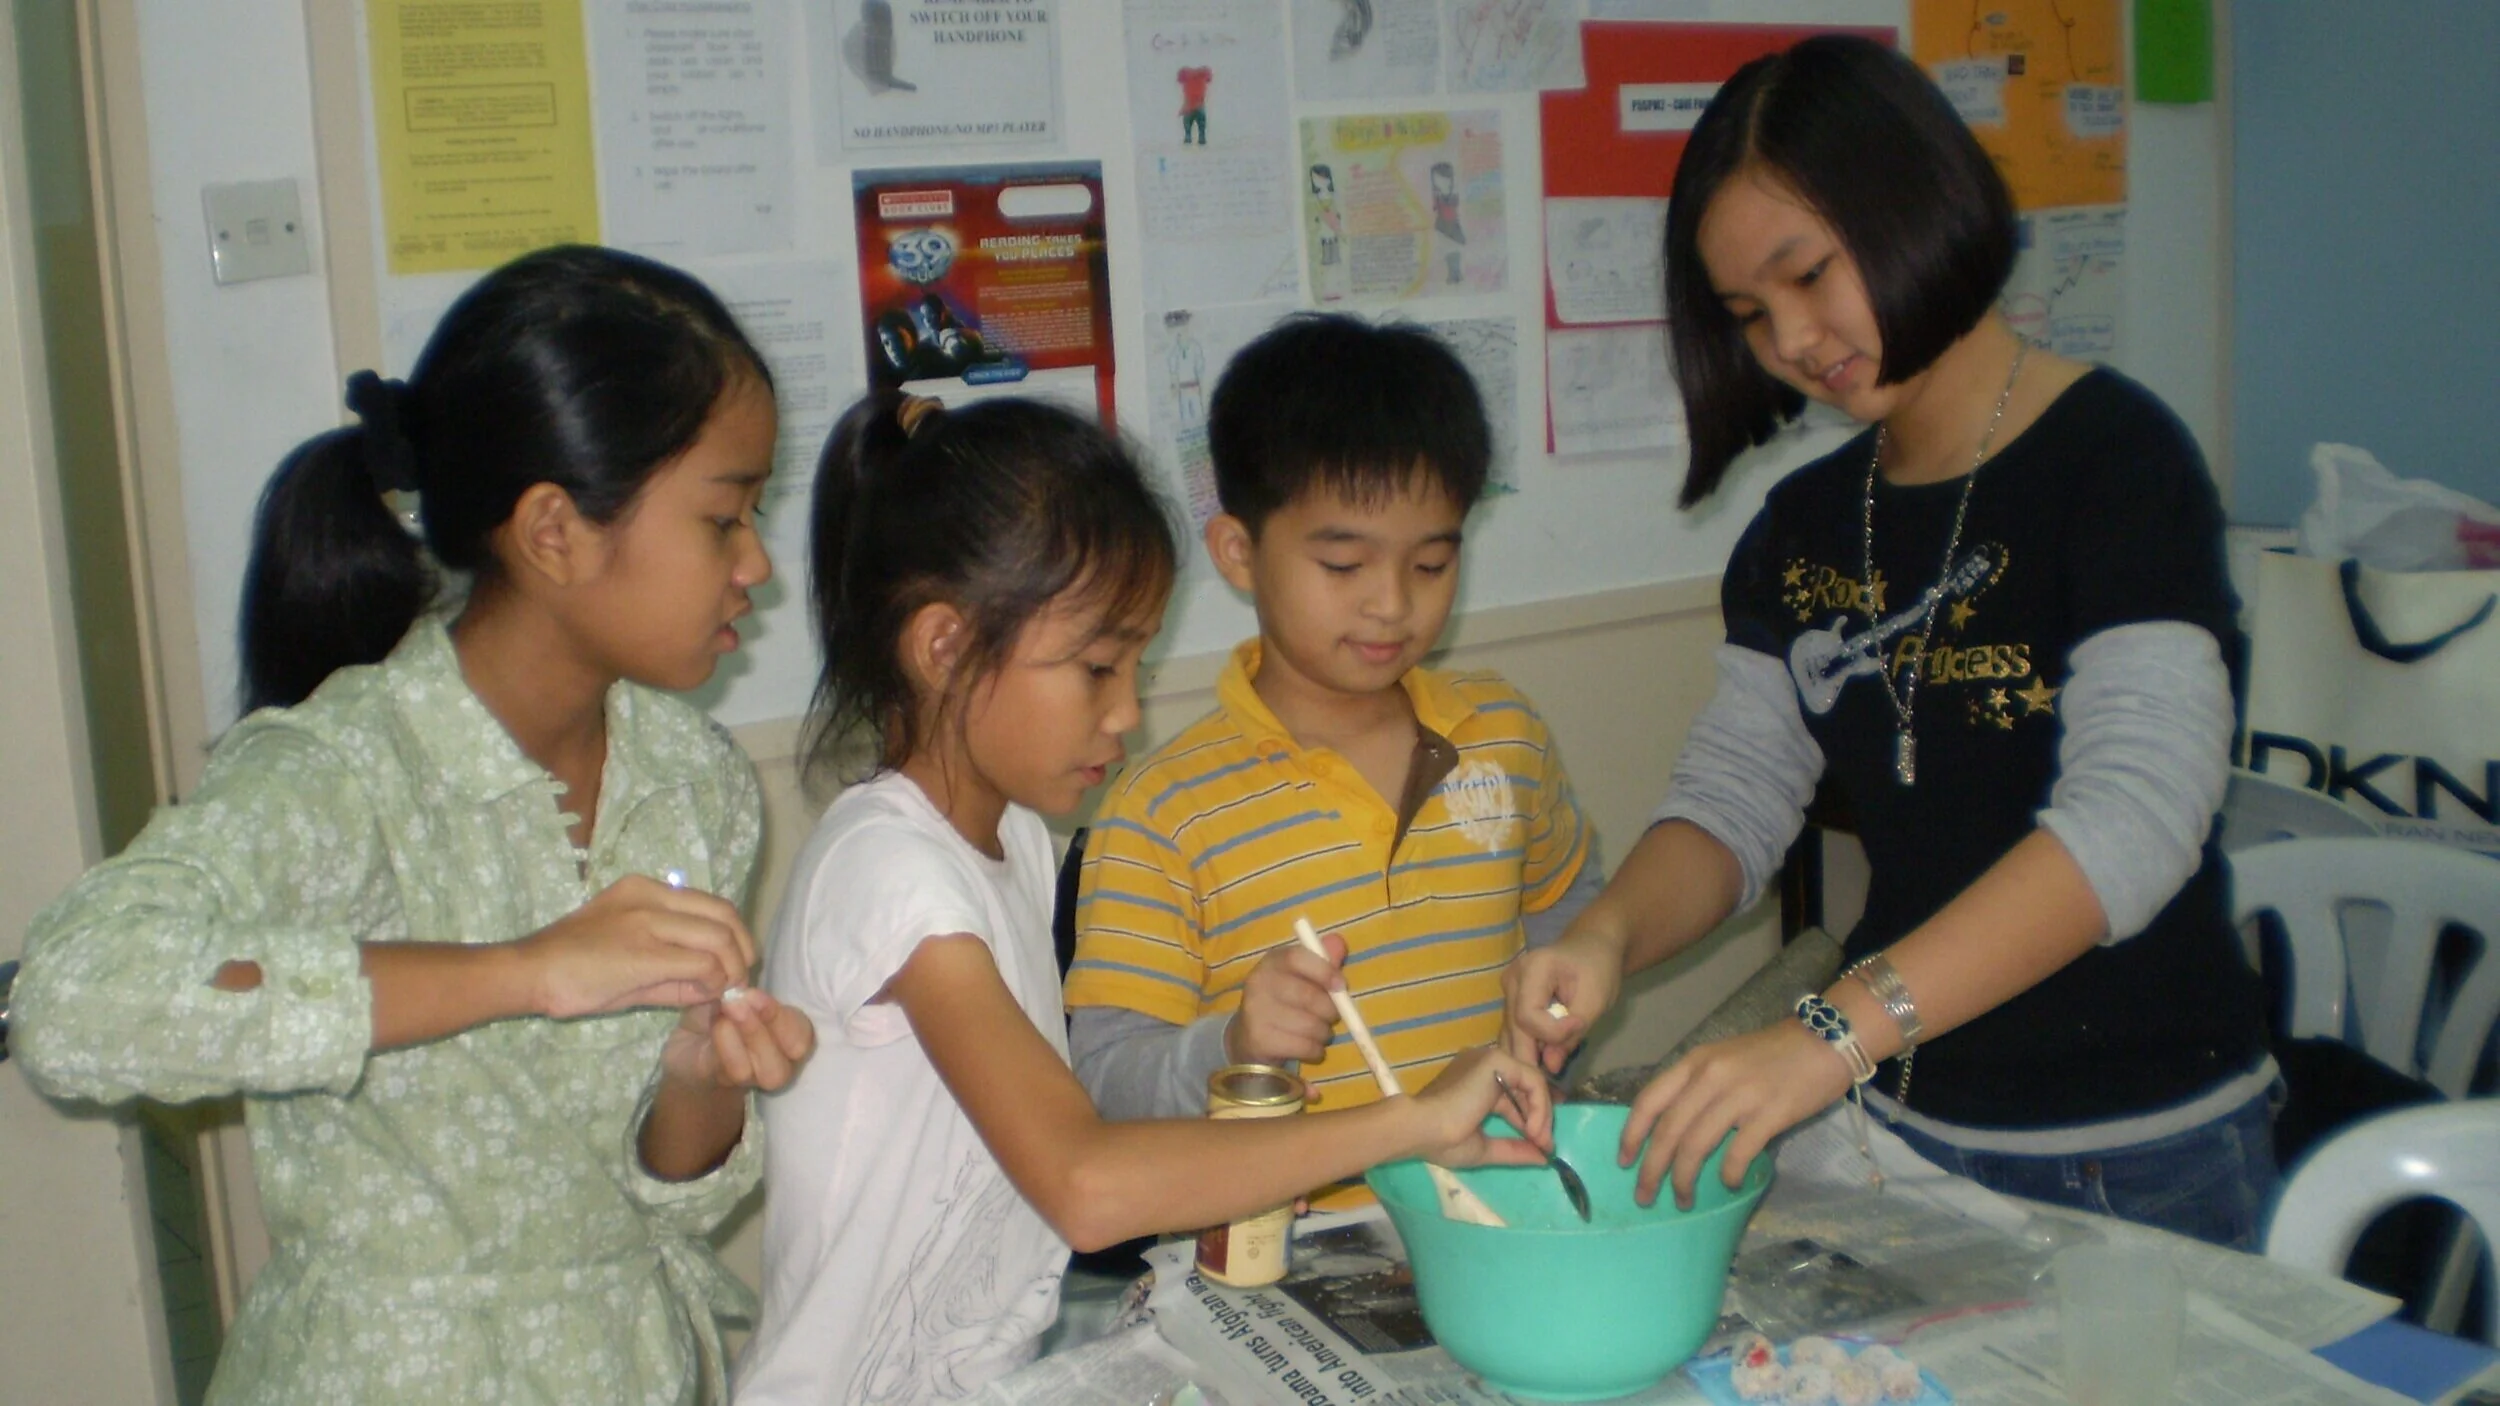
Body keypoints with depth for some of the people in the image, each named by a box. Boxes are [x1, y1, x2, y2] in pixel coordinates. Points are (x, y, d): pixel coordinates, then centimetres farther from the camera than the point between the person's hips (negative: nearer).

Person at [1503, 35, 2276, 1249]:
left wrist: (1835, 1033, -37)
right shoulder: (1804, 527, 6)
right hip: (1896, 1129, 5)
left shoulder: (2112, 458, -14)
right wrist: (1607, 937, -23)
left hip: (2138, 1156, -5)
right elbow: (1733, 794, 0)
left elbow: (2136, 815, -27)